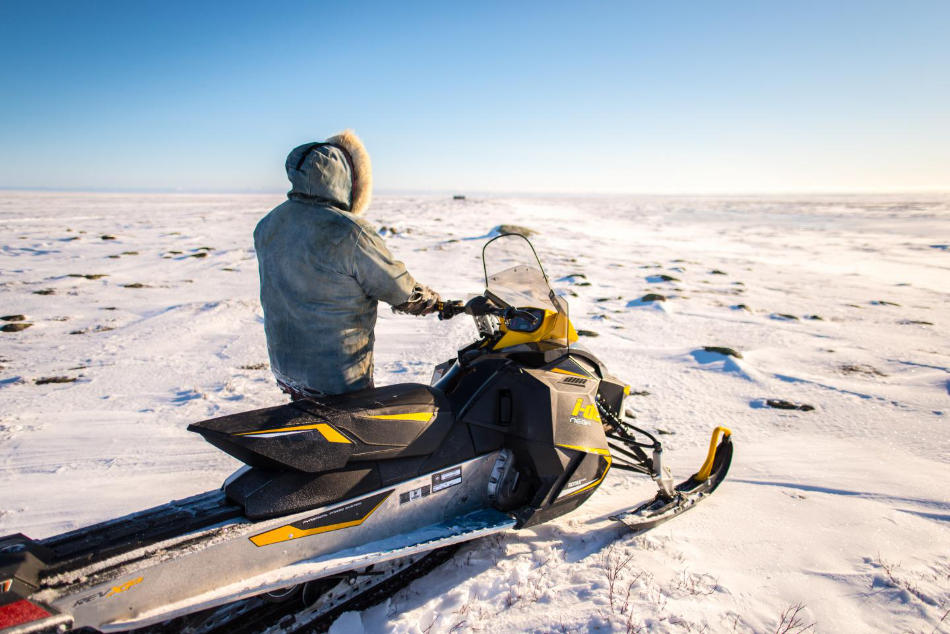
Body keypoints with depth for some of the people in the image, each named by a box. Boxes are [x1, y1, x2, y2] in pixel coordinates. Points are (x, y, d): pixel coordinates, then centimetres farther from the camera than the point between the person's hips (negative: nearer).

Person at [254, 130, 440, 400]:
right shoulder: (350, 234, -24)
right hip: (337, 380, -7)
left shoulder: (267, 225, 0)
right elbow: (401, 290, -14)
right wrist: (436, 301, 6)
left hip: (283, 367, 7)